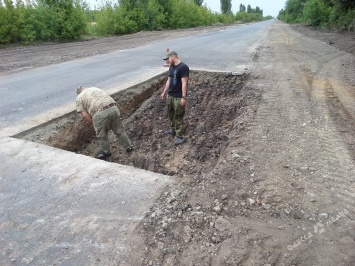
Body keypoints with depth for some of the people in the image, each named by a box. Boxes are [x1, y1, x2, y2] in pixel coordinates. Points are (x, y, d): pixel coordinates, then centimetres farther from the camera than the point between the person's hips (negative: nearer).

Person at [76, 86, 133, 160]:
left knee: (102, 134, 19)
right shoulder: (95, 88, 32)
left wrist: (94, 124, 17)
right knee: (119, 130, 21)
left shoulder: (79, 98, 17)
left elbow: (85, 115, 5)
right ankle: (128, 147, 34)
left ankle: (106, 152, 38)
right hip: (113, 108, 5)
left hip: (100, 113, -4)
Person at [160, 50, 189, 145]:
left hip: (178, 97, -8)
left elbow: (184, 83, -21)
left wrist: (183, 97, -23)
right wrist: (164, 92, 19)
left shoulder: (183, 67, -17)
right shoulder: (171, 67, 11)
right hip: (170, 95, 8)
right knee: (171, 114, 20)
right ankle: (173, 130, 38)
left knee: (178, 117, -1)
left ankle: (179, 136, 10)